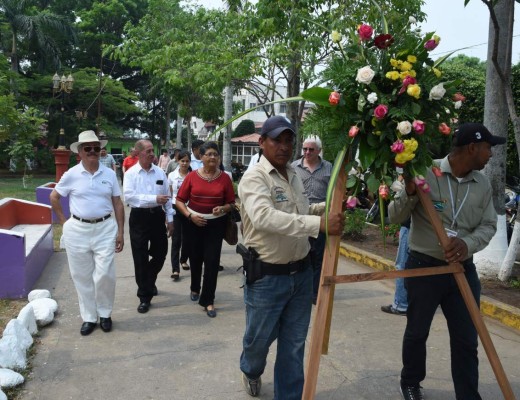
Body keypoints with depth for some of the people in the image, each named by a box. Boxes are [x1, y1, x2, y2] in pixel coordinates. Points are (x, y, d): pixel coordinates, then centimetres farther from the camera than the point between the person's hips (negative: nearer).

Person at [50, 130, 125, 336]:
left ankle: (105, 314, 19)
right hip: (78, 230, 0)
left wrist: (120, 232, 1)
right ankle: (88, 317, 23)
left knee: (105, 274, -4)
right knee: (82, 276, 8)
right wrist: (63, 222, 3)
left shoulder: (109, 174, 2)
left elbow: (118, 204, 5)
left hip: (105, 229, 0)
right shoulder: (72, 174, -2)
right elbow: (54, 197, 10)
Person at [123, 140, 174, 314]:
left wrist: (170, 219, 7)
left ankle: (149, 281, 44)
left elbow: (167, 197, 9)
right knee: (141, 259, 4)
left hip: (158, 216, 4)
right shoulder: (130, 173, -6)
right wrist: (154, 199, -26)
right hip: (139, 217, -3)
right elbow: (129, 196, -20)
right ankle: (144, 297, 16)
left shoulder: (160, 172, 5)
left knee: (160, 253, 14)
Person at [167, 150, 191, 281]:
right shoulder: (172, 175, 0)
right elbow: (169, 195, 7)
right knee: (176, 239, -4)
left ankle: (183, 260, 36)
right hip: (175, 208, -1)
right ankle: (175, 269, -5)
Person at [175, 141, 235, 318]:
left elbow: (231, 203, 1)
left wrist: (223, 208, -19)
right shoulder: (192, 176, -4)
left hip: (216, 224, -1)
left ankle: (208, 301, 8)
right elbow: (179, 200, 0)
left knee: (212, 261, -4)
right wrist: (190, 215, -13)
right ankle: (195, 288, 44)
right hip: (194, 222, 1)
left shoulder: (225, 178, -4)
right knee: (195, 258, 17)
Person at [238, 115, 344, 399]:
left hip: (301, 273, 6)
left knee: (294, 345, 14)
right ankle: (250, 371, 48)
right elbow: (265, 217, -36)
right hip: (267, 277, -6)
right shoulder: (254, 177, -17)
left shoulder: (293, 175, 9)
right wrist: (320, 224, -40)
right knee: (259, 338, 15)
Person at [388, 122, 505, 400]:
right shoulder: (425, 173, -11)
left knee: (466, 339, 6)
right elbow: (395, 217, -9)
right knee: (417, 332, 14)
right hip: (423, 266, -3)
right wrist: (409, 193, -29)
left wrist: (468, 243, -17)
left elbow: (488, 225, 4)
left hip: (463, 269, 4)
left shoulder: (483, 184, 4)